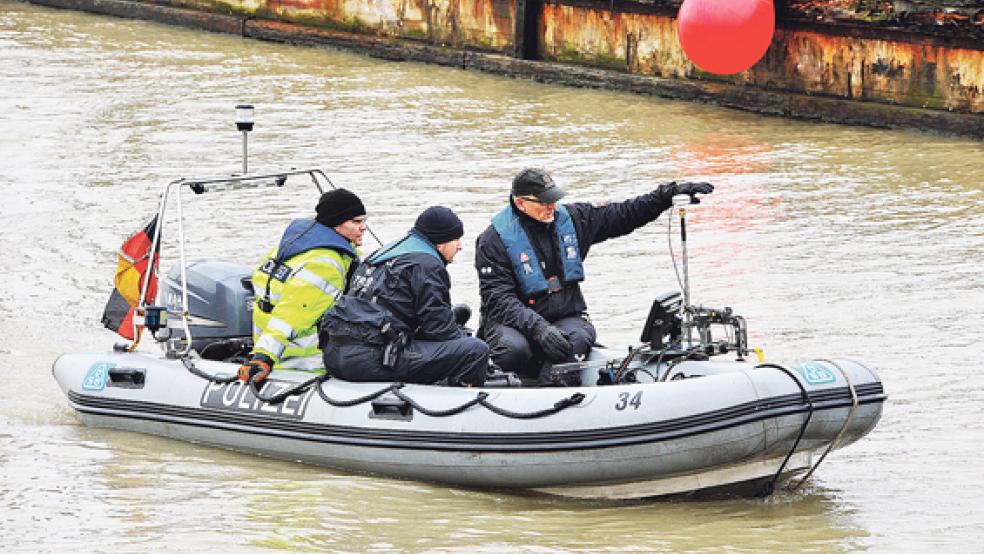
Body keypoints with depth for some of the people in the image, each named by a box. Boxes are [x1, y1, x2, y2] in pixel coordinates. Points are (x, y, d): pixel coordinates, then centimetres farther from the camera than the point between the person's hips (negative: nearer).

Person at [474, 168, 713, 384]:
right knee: (514, 349, -38)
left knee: (578, 339, -34)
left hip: (566, 318, 3)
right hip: (513, 321, -3)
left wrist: (669, 194, 4)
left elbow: (624, 215, 15)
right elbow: (498, 299, -15)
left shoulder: (572, 219, 8)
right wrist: (538, 328, -29)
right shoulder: (495, 239, -7)